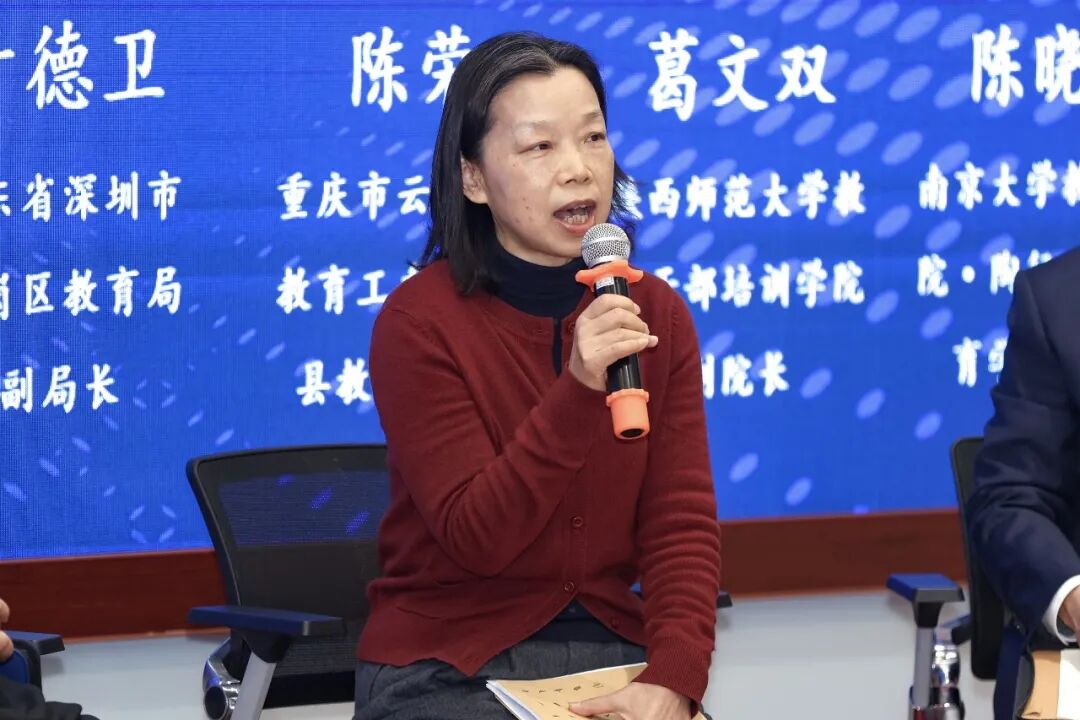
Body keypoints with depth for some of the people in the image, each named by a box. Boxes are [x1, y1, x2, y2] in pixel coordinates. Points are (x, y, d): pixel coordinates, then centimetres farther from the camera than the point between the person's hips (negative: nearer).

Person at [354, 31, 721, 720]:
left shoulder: (656, 313, 2)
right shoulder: (419, 320, -11)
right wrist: (578, 391, -27)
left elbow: (682, 523, -2)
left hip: (611, 651, 4)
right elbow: (476, 537, -16)